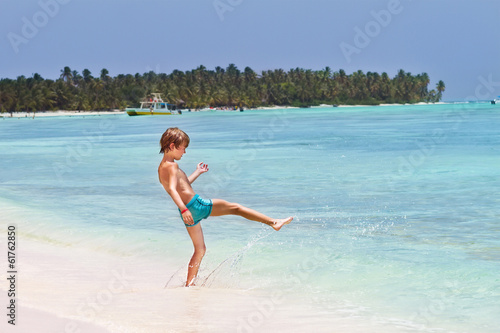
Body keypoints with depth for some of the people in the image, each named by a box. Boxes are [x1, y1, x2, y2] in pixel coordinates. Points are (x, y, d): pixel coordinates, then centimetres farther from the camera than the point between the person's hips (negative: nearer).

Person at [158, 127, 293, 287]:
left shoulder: (162, 168, 17)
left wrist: (197, 172, 42)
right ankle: (273, 222, -2)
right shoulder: (172, 166, -12)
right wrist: (184, 209, -39)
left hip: (188, 211, 9)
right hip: (195, 204, -9)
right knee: (234, 207, -1)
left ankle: (189, 284, 16)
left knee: (200, 250, 18)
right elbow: (172, 189, -27)